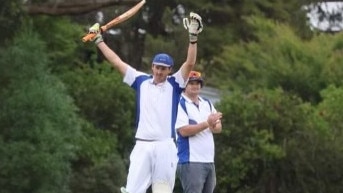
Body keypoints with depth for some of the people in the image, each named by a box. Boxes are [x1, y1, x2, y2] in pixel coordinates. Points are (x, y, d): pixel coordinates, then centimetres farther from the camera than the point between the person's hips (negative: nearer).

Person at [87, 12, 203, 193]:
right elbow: (117, 62, 16)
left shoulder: (174, 84, 6)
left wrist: (193, 36, -17)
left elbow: (190, 63, -6)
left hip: (165, 147, -1)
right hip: (142, 146, 1)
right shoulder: (141, 81, 12)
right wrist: (98, 40, 19)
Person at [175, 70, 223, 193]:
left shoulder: (207, 104, 17)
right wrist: (207, 123, -21)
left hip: (209, 160, 8)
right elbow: (184, 131, -16)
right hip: (191, 161, -8)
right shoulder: (180, 104, -6)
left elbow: (218, 128, 12)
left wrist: (212, 126, -12)